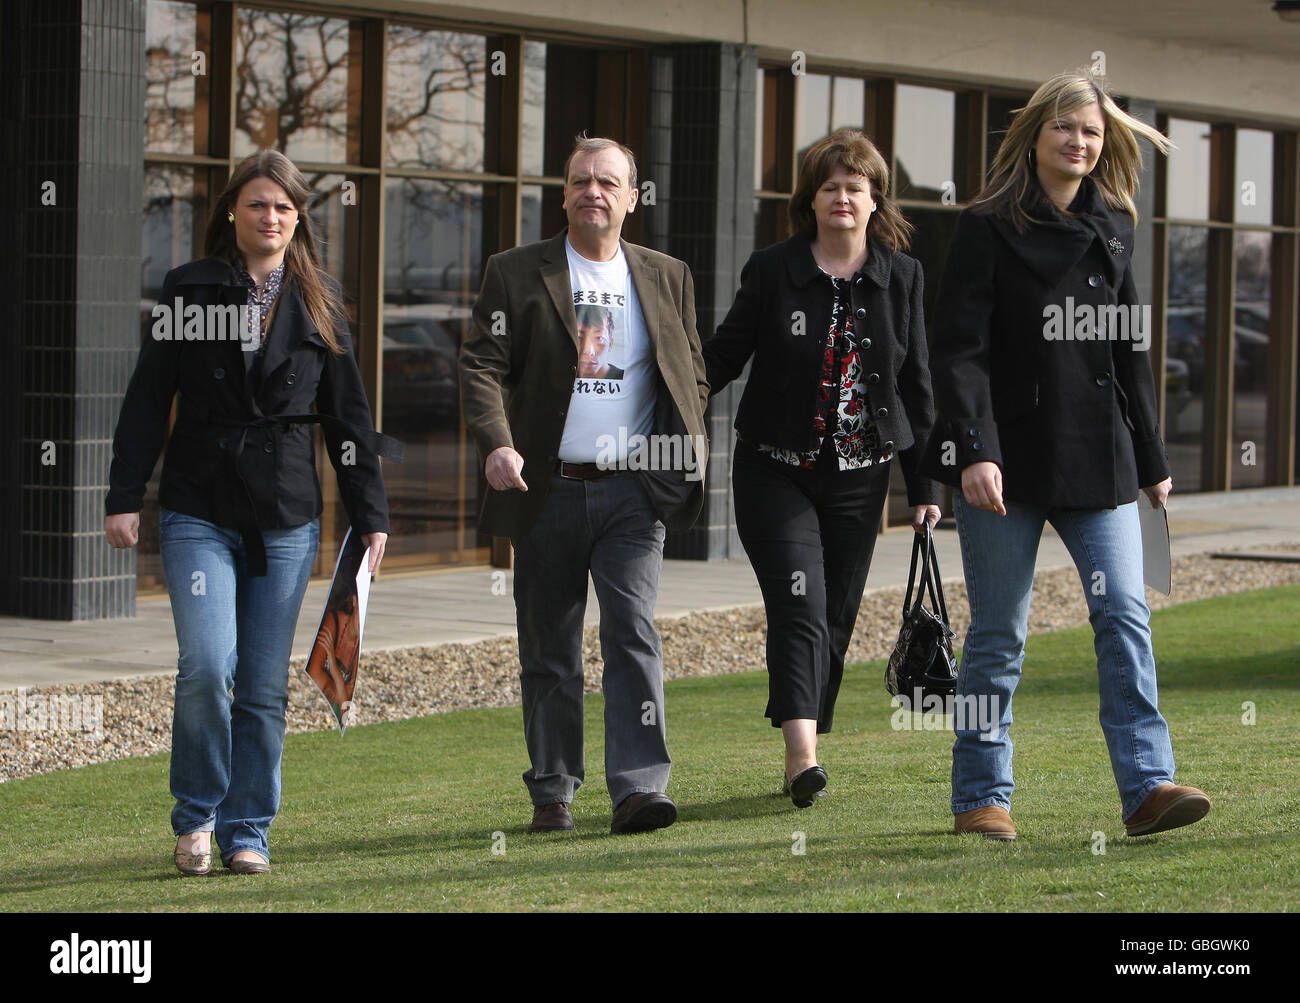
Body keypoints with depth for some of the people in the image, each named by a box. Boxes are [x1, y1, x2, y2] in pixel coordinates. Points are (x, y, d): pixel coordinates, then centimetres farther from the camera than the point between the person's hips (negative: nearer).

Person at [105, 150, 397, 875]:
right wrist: (125, 497, -4)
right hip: (200, 510, -2)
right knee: (208, 667, -15)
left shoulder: (320, 301, 9)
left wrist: (370, 514, 8)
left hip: (287, 516, 2)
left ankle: (247, 831, 14)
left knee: (266, 686, 2)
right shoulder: (191, 290, 3)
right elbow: (148, 401, 2)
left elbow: (348, 414, 11)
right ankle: (196, 815, 6)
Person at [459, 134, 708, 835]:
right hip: (549, 490, 0)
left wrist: (688, 456, 2)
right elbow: (482, 365, -4)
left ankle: (638, 788, -16)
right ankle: (552, 792, 17)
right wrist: (497, 443, -21)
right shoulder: (516, 274, 4)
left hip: (634, 493, 0)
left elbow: (691, 378, 17)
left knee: (633, 632, -13)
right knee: (548, 651, 6)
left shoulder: (667, 278, 12)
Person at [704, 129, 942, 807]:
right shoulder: (772, 271, -1)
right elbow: (724, 355, 3)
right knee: (799, 603, -18)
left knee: (836, 618, 5)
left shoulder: (901, 278, 6)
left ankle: (805, 757, 16)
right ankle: (801, 754, -29)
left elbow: (915, 385, 10)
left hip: (859, 477, 3)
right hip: (776, 473, -3)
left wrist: (923, 487, 9)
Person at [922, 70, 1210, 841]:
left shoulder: (1114, 229, 12)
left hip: (1098, 457, 4)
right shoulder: (989, 229, -3)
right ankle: (982, 796, 11)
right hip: (1009, 456, -4)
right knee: (1000, 632, 2)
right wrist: (973, 451, -20)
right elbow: (960, 351, -9)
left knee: (1125, 612, -7)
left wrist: (1152, 460, 17)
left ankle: (1148, 784, -10)